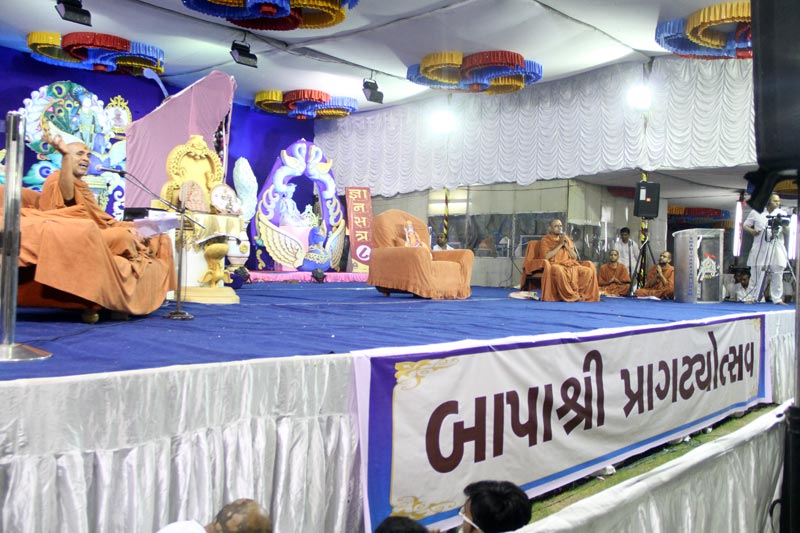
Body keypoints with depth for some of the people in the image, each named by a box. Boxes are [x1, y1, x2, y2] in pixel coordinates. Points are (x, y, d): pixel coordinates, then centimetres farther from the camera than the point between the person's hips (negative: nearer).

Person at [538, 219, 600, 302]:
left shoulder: (566, 239, 19)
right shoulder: (545, 240, 4)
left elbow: (575, 257, 14)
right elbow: (546, 257, -14)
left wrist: (566, 245, 0)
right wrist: (560, 244, -8)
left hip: (570, 265, 5)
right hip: (555, 265, -5)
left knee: (588, 271, -19)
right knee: (559, 271, -41)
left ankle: (578, 293, -14)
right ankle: (570, 296, -26)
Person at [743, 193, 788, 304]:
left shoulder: (781, 213, 5)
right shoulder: (756, 212, 3)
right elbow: (744, 225, 8)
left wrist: (784, 224, -23)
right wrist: (751, 230, -12)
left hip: (776, 247, 1)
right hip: (760, 247, -1)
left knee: (777, 274, 1)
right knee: (757, 273, 3)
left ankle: (777, 299, 8)